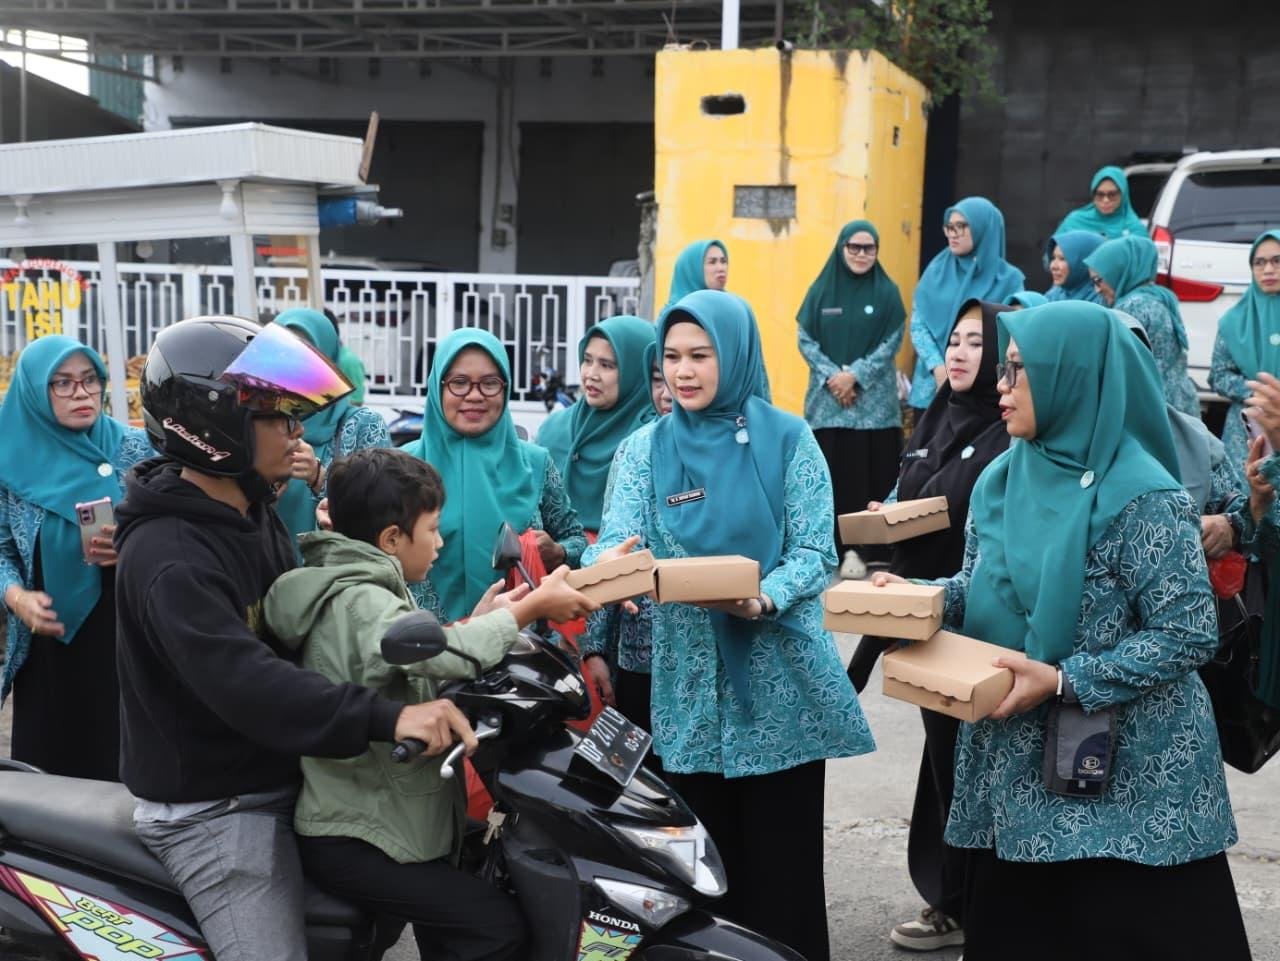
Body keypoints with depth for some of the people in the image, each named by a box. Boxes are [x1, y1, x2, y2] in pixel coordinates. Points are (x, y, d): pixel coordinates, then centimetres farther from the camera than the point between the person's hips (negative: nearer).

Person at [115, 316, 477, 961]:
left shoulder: (251, 512, 9)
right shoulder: (169, 556, -23)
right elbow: (242, 682, -36)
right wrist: (388, 718, -45)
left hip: (278, 780, 10)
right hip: (213, 810, -10)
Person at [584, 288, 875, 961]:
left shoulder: (788, 438, -2)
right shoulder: (645, 449, 5)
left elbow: (814, 553, -7)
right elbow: (617, 540, -8)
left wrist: (763, 600, -27)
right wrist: (605, 566, -33)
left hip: (780, 685, -2)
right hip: (691, 687, 2)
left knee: (783, 863, 4)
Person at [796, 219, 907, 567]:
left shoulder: (887, 292, 4)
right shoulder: (821, 290, 7)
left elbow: (891, 342, -2)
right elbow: (805, 339, 3)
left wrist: (855, 375, -13)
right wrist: (831, 375, -11)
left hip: (874, 401, -1)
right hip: (827, 399, 1)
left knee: (870, 474, -4)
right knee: (829, 474, -2)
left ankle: (866, 548, -1)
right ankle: (829, 547, 2)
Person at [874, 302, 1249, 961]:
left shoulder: (1140, 494, -17)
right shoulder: (1001, 479, 5)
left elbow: (1189, 634, -18)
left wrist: (1065, 682, -22)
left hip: (1126, 778, -7)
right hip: (1016, 766, 7)